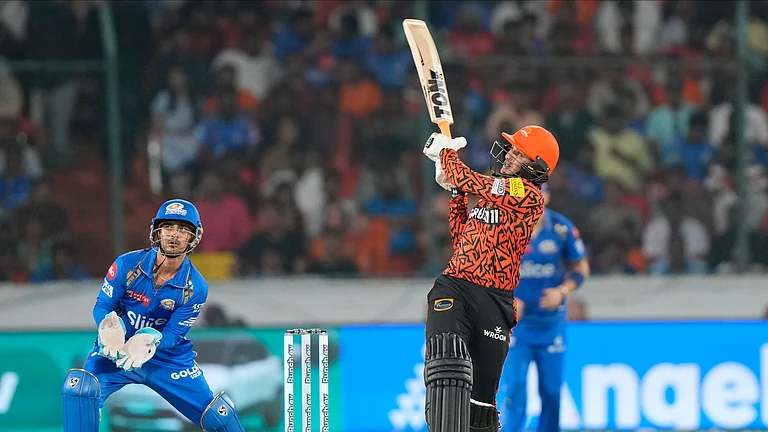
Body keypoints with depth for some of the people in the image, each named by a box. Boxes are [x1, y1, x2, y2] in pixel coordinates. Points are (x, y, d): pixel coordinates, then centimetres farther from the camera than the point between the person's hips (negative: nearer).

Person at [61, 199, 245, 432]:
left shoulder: (195, 288, -14)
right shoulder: (127, 265, -16)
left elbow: (172, 335, -13)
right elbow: (102, 307, -9)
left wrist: (149, 341, -36)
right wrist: (111, 330, -33)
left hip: (168, 357, 1)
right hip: (116, 350, -1)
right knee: (80, 386, -31)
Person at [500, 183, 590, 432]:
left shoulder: (562, 229, -6)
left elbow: (580, 269, 6)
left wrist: (563, 291, -13)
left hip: (551, 324, 2)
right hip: (515, 324, -2)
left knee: (551, 392, 6)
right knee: (514, 390, -12)